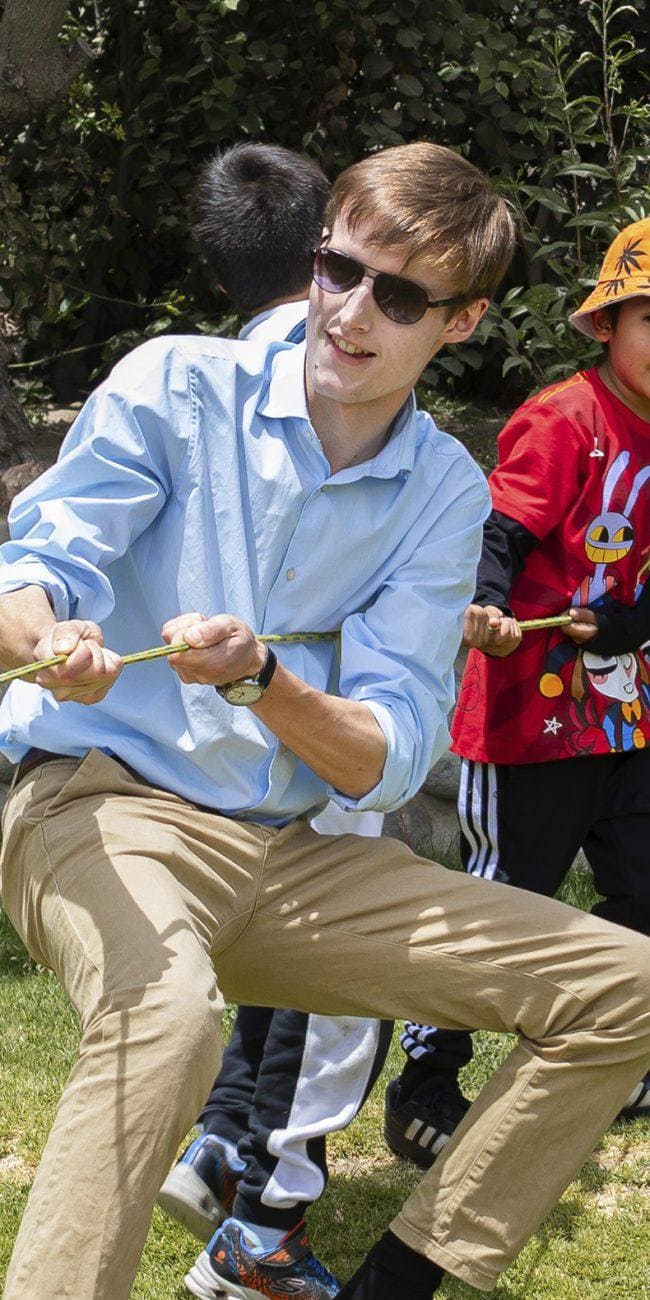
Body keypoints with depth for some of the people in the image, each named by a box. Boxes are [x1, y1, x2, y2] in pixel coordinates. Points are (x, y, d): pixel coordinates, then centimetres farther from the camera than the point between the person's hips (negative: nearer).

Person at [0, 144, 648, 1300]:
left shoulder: (446, 493, 5)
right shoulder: (177, 385, -2)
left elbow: (389, 761, -4)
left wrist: (258, 679, -25)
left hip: (290, 858, 5)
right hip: (101, 806, -5)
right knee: (164, 1017, -40)